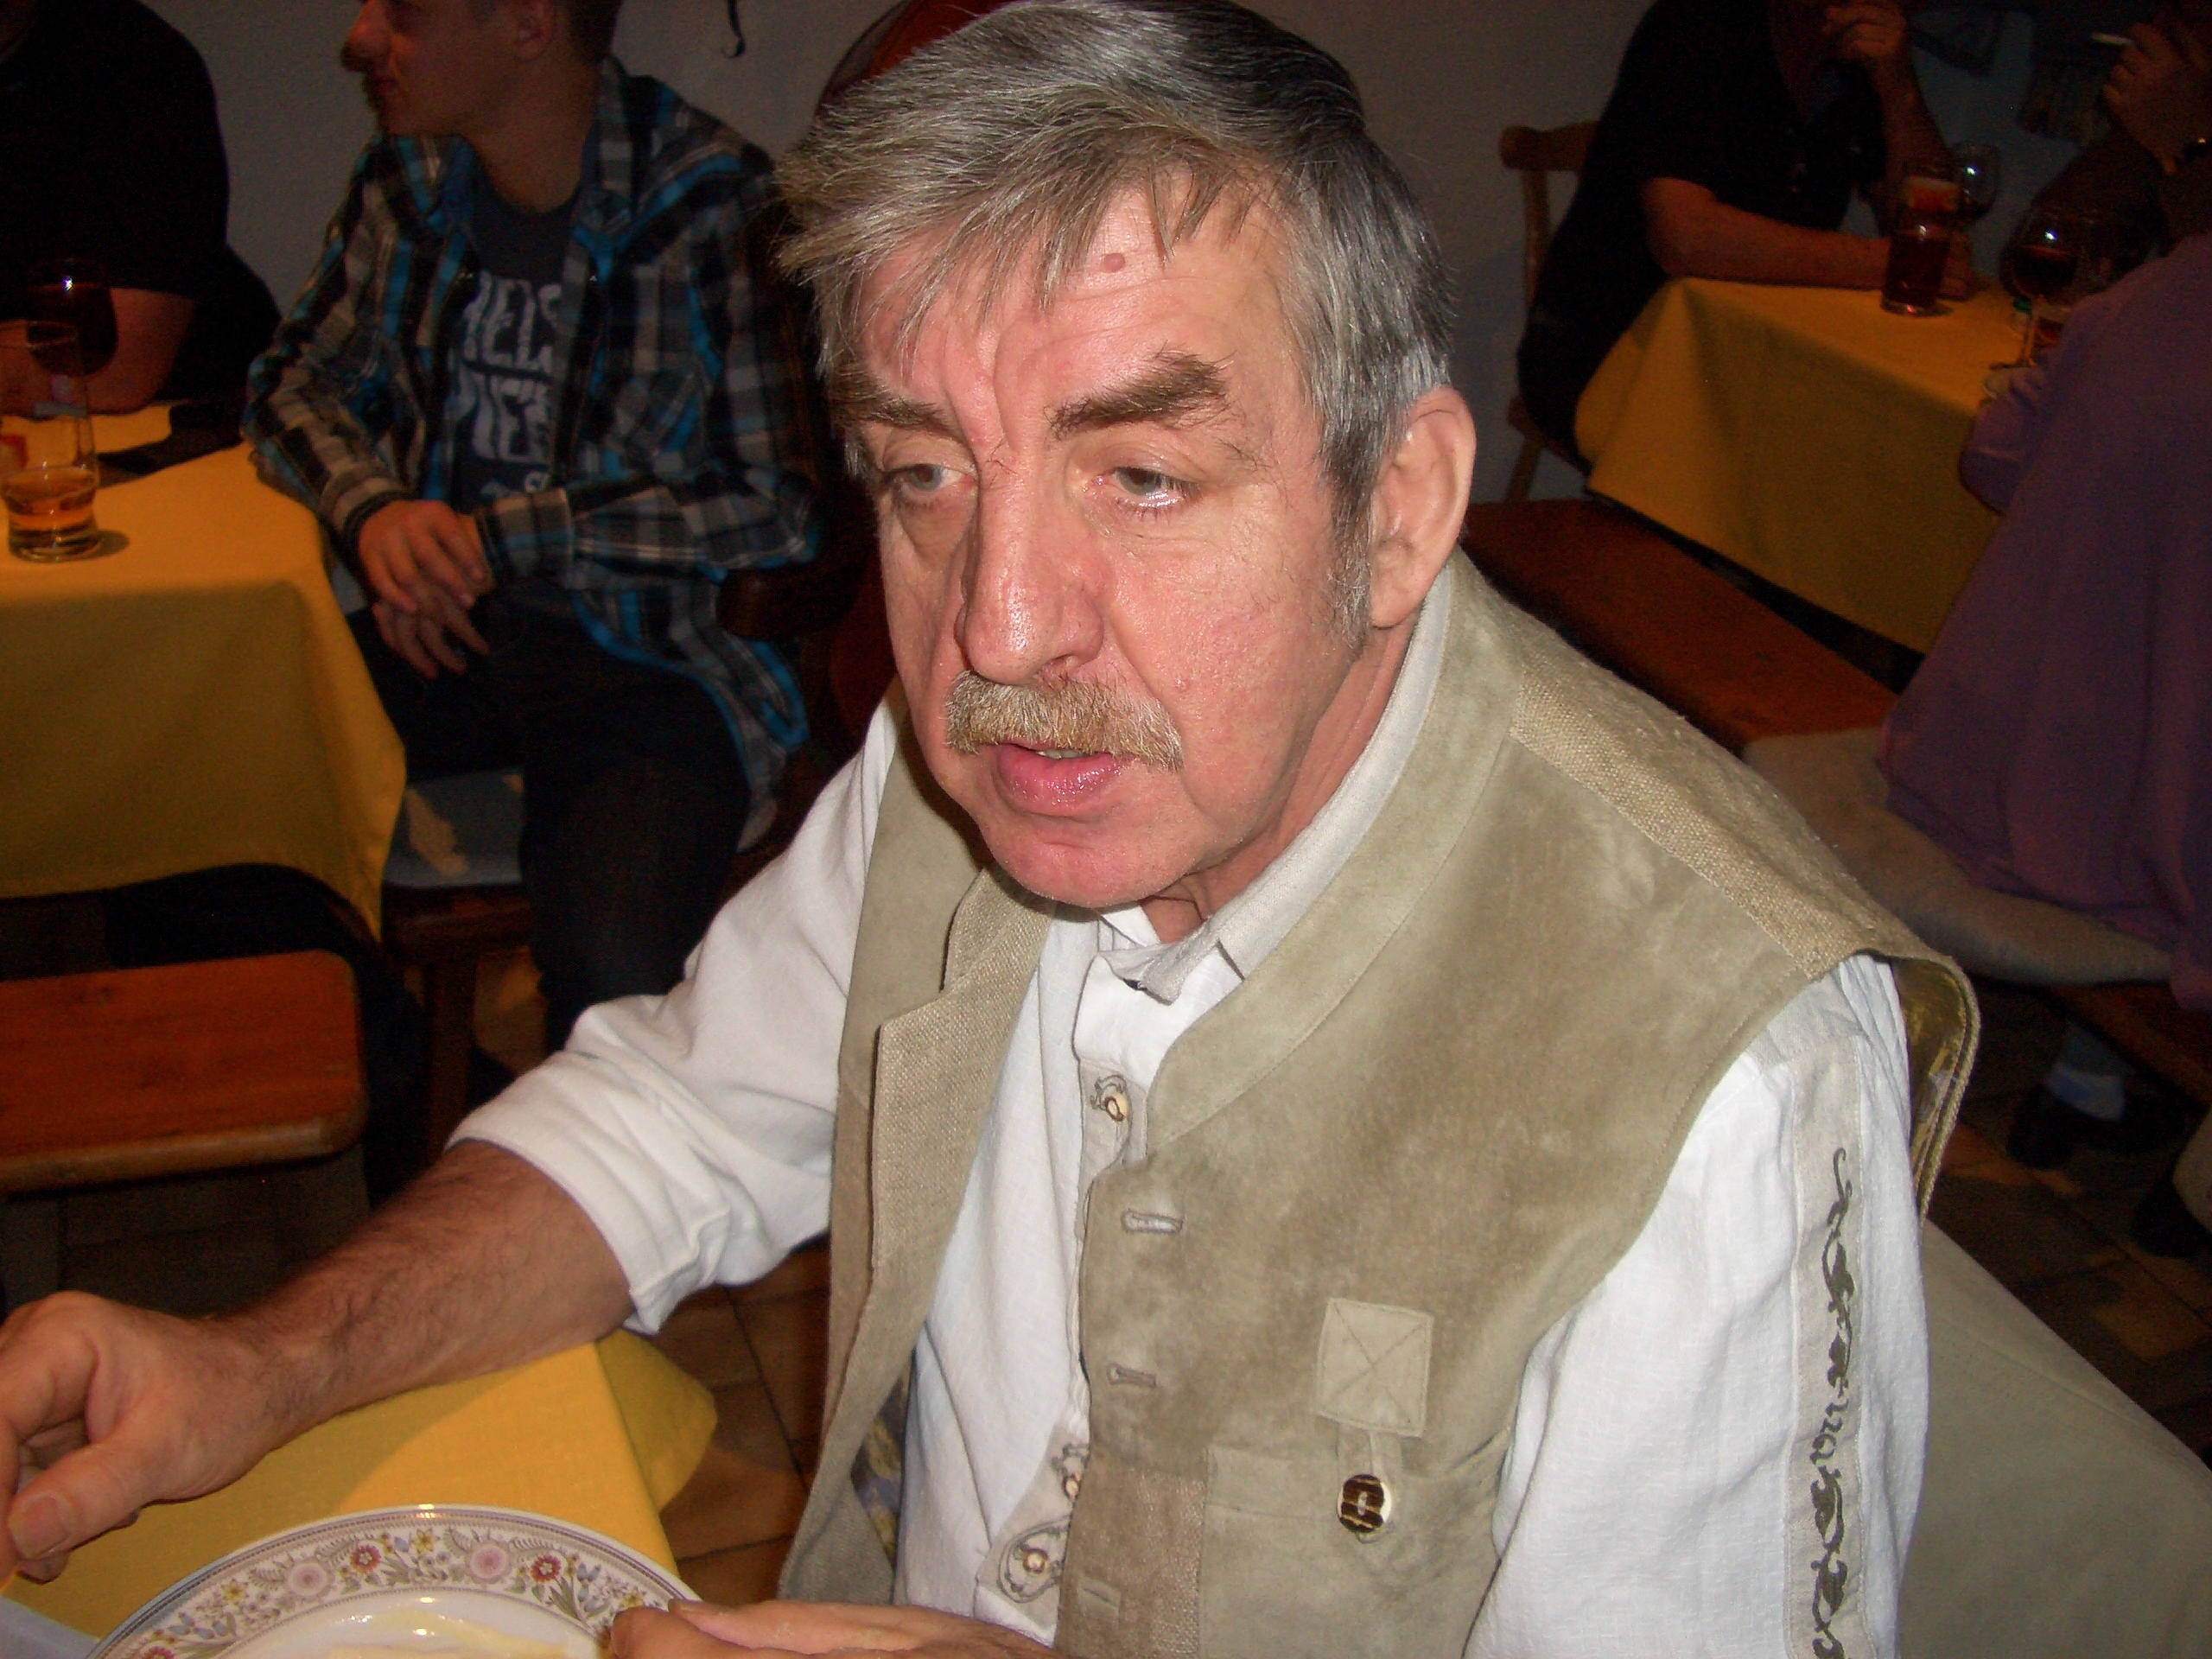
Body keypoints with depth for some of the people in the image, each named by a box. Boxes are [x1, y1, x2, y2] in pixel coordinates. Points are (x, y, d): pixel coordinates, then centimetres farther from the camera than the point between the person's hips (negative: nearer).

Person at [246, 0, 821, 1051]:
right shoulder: (410, 178, 7)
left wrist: (500, 537, -14)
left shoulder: (717, 208, -12)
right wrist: (372, 509, -6)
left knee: (613, 976, -31)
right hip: (451, 631, 6)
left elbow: (780, 508, -13)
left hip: (655, 652, -6)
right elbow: (298, 384, 18)